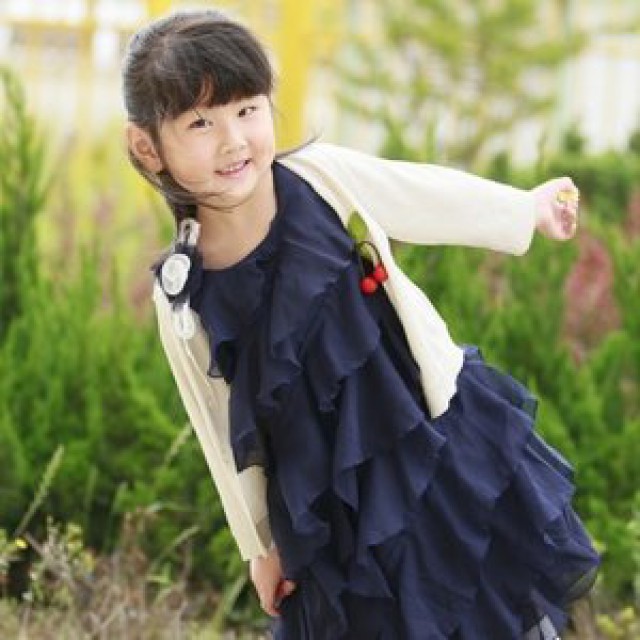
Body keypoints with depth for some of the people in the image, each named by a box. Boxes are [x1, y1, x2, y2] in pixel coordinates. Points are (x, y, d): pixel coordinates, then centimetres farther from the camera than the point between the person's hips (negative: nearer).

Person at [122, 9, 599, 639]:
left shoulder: (323, 176, -16)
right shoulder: (181, 298, -16)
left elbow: (434, 197, 3)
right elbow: (223, 429, -2)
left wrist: (526, 208, 18)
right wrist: (261, 543, 7)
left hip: (438, 431, 1)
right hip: (330, 504, -1)